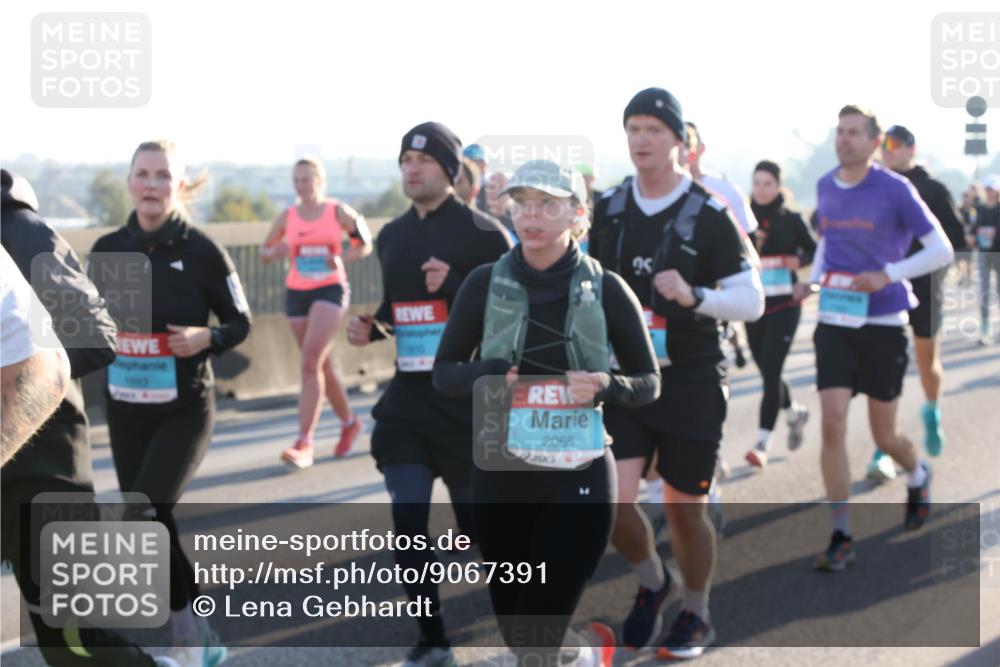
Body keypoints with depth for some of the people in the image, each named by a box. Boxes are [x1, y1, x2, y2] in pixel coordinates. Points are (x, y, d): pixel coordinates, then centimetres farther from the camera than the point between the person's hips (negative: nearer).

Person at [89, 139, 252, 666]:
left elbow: (240, 323, -1)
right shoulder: (108, 249, 1)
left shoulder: (201, 250, -9)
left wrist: (206, 338, -20)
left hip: (185, 408, -5)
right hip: (125, 408, 5)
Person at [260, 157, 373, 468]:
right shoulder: (287, 217, 5)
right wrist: (275, 252, -10)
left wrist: (343, 258, -13)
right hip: (296, 292, 4)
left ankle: (304, 443, -19)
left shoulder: (338, 212, -3)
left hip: (330, 290, -4)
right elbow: (264, 251, 14)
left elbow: (365, 244, 6)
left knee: (311, 362, -18)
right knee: (322, 366, 13)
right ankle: (348, 422, 36)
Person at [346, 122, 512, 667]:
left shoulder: (483, 233, -8)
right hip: (406, 399, 5)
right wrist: (369, 327, 2)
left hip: (467, 401, -5)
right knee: (407, 525, -1)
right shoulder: (391, 236, 11)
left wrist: (456, 287, -23)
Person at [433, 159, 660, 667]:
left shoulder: (605, 288, -5)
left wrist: (604, 387, -19)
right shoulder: (485, 283, -1)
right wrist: (484, 373, -17)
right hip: (499, 475, 3)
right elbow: (443, 372, 4)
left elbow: (649, 382, 2)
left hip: (578, 477, -3)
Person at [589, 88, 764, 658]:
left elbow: (752, 302, -9)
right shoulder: (608, 210, 4)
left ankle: (697, 615, 29)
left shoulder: (710, 216, -8)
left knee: (685, 510, 6)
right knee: (612, 501, -9)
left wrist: (694, 295, -25)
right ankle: (652, 581, 22)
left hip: (692, 383, -3)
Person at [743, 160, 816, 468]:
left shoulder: (792, 220, -1)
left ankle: (762, 443, -10)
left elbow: (815, 251, 8)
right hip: (753, 304, 4)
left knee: (770, 370, -12)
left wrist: (799, 260, -13)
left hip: (784, 306, -4)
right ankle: (795, 411, 43)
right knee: (766, 370, 13)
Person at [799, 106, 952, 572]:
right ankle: (841, 538, -2)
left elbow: (941, 250, -9)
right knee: (833, 425, -9)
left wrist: (887, 275, -20)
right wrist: (812, 278, 6)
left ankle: (917, 477, 44)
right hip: (834, 323, 3)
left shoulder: (895, 190, -10)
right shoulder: (825, 188, 6)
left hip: (883, 324, -3)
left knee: (884, 435, 8)